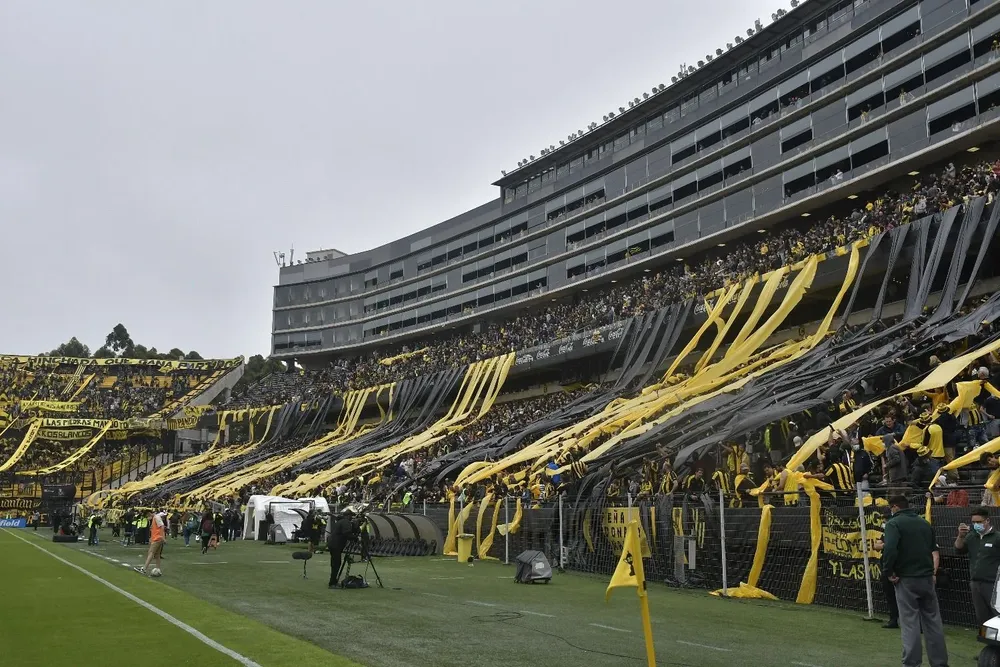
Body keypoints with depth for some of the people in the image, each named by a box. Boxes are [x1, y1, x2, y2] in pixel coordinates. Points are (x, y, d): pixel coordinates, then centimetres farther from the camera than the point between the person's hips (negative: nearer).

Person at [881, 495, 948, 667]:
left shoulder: (894, 523, -8)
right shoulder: (924, 523, 15)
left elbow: (889, 549, -22)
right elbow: (934, 550, 16)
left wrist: (890, 571, -11)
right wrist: (932, 571, 15)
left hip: (906, 579, -6)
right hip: (927, 578, 6)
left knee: (909, 622, -1)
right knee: (933, 621, 12)